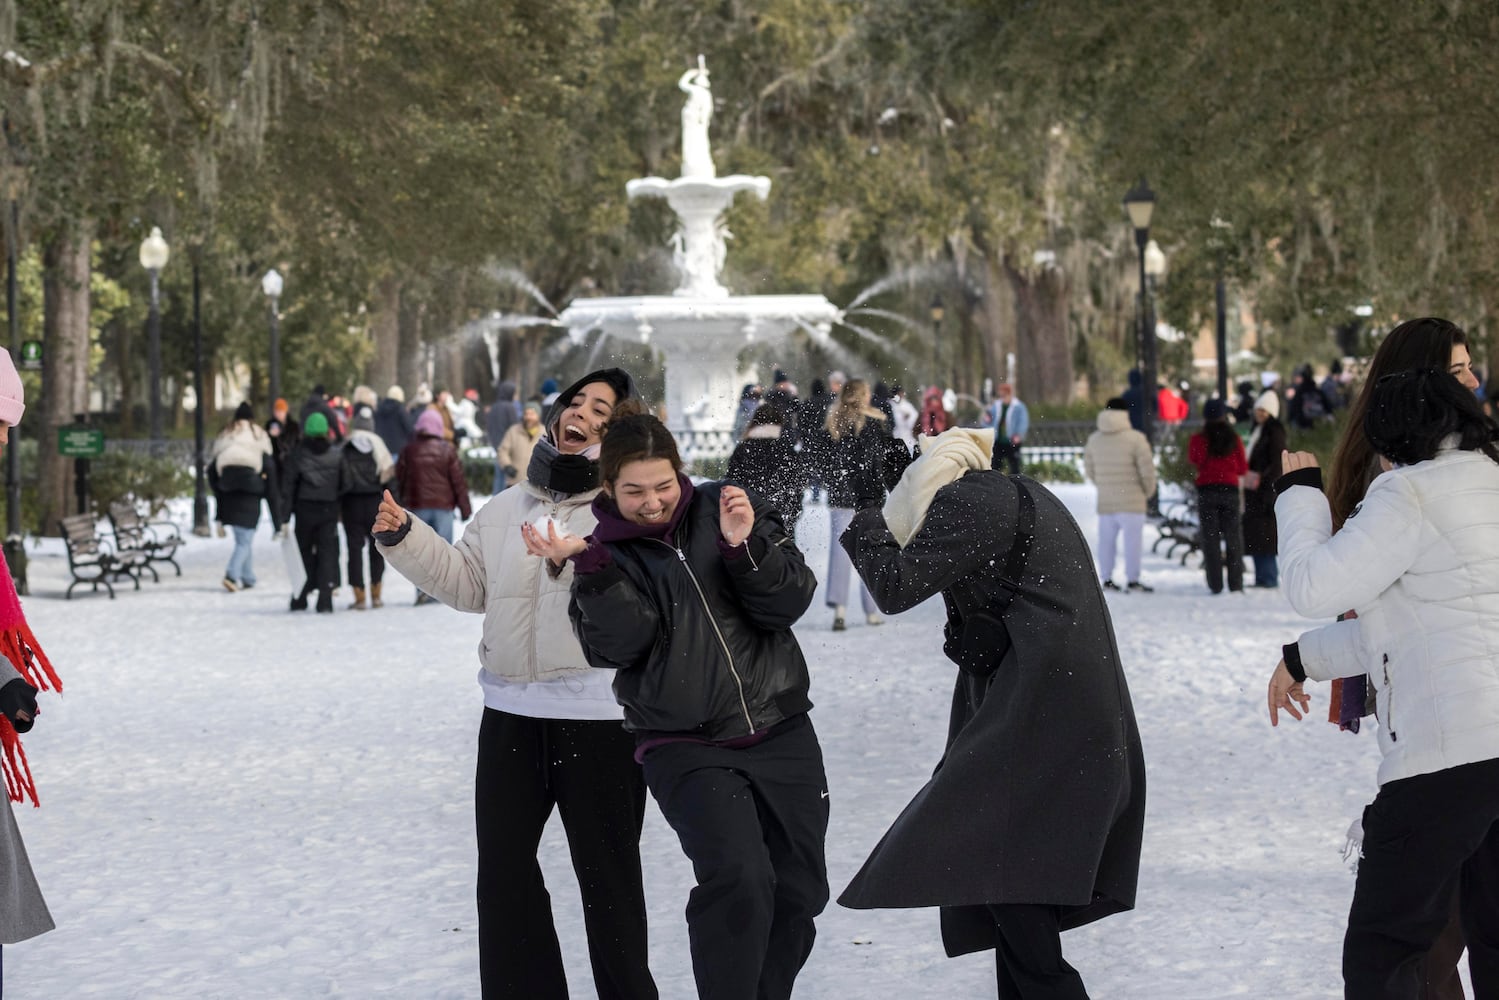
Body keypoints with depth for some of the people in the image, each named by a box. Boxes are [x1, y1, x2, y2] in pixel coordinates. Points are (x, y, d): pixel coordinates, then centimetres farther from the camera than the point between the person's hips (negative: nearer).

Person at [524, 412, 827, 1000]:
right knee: (737, 880, -25)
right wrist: (587, 564, -28)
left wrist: (745, 548, -18)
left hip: (782, 732, 3)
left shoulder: (723, 511, 4)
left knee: (798, 895, 8)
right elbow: (620, 643, -16)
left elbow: (790, 602, -2)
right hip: (686, 748, -3)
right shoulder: (606, 552, 1)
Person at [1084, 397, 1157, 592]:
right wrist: (1148, 491, 5)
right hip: (1132, 502, -5)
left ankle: (1107, 578, 12)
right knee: (1132, 540, -1)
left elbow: (1089, 468, 14)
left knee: (1106, 540, 10)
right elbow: (1147, 468, -11)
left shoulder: (1094, 439, 7)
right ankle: (1132, 580, -1)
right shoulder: (1135, 439, -11)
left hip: (1105, 501, 5)